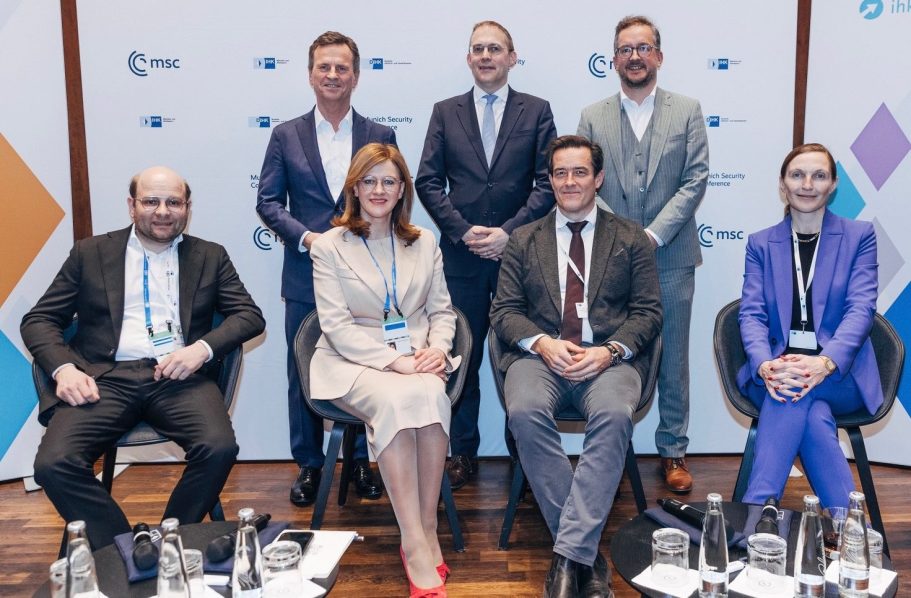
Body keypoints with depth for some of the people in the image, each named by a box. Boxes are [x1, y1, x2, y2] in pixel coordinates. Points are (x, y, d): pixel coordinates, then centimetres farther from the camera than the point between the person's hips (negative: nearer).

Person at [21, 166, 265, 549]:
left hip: (178, 377, 0)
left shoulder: (210, 257, 16)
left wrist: (202, 348, -11)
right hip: (106, 378, 1)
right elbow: (38, 320, 14)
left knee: (220, 449, -28)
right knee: (54, 463, -25)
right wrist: (64, 368, -7)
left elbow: (250, 315, 8)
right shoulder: (90, 253, 16)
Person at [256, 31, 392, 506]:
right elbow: (267, 201, 3)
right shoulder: (286, 136, 6)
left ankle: (362, 460, 24)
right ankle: (308, 464, 23)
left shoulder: (380, 136, 6)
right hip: (306, 276, 0)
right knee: (303, 375, 8)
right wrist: (306, 237, -12)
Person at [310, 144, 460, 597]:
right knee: (396, 400, -35)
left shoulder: (424, 242, 15)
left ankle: (427, 530, -21)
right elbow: (336, 326, -5)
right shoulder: (329, 247, 4)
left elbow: (442, 310, 16)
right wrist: (394, 360, -17)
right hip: (353, 362, -2)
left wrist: (437, 348, -8)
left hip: (418, 359, 3)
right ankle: (416, 545, -29)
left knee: (431, 396, -33)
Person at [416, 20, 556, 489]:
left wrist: (509, 232, -11)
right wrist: (463, 230, -8)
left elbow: (547, 182, -1)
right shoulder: (445, 112, 9)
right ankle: (463, 454, 18)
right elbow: (428, 181, 4)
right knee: (463, 357, 6)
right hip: (462, 253, 1)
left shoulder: (536, 111, 6)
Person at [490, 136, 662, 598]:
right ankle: (587, 552, -21)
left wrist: (610, 351, -12)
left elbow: (648, 312, 8)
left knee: (614, 415, -35)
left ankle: (569, 554, -29)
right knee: (526, 413, -33)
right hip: (540, 355, 1)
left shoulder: (631, 239, 15)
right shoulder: (523, 240, 17)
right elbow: (503, 311, 10)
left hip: (609, 358, -1)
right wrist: (542, 343, -11)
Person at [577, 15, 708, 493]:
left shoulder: (687, 111, 5)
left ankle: (673, 450, 20)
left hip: (671, 256, 0)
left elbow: (695, 180, -3)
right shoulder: (592, 118, 7)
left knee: (673, 359, 7)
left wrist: (653, 235, -12)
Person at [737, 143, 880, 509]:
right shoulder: (761, 243, 11)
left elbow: (861, 309, -6)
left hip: (841, 376, -1)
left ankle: (755, 508, -32)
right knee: (813, 412, -32)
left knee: (796, 392, -34)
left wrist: (824, 363, -27)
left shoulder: (859, 236, 7)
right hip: (773, 372, 1)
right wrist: (765, 365, -24)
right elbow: (752, 313, -1)